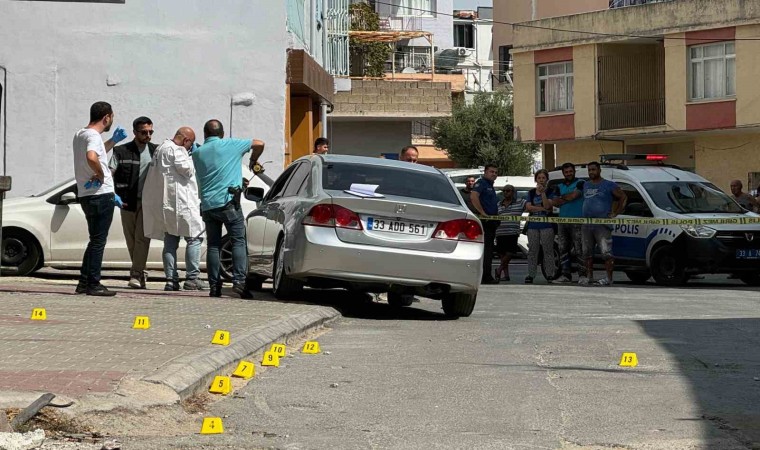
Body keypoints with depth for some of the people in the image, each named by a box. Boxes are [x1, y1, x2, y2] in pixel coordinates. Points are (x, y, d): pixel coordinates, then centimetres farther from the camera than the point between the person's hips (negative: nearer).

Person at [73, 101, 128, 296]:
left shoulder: (80, 135, 14)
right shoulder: (94, 136, -16)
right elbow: (92, 157, -37)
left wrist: (113, 141, 29)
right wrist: (101, 175, -21)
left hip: (86, 195, 9)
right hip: (101, 194, -9)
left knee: (95, 240, 17)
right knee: (99, 241, -4)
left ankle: (84, 282, 16)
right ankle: (93, 284, -3)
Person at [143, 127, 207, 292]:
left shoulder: (161, 148, 20)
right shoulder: (174, 150, -12)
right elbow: (187, 169, -14)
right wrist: (187, 154, 1)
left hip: (165, 204, 10)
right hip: (179, 202, -10)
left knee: (170, 241, 9)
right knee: (194, 238, -4)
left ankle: (171, 280, 5)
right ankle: (192, 278, -9)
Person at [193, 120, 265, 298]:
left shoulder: (197, 153, 11)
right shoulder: (231, 145, 2)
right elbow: (259, 144, 10)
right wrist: (253, 161, 28)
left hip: (207, 204, 4)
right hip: (228, 202, -4)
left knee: (213, 245, 8)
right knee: (238, 241, -1)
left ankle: (214, 286, 4)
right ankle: (239, 281, -15)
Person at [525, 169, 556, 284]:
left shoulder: (550, 192, 4)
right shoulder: (531, 193, 14)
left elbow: (547, 205, -11)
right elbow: (528, 207, 2)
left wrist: (542, 193, -17)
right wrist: (542, 208, -8)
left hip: (546, 226, -4)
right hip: (533, 225, 4)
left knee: (548, 250, -5)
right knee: (532, 250, 5)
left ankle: (549, 275, -3)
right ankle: (531, 275, 8)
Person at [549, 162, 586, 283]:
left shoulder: (580, 183, 3)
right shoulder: (559, 187, 19)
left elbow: (574, 195, -12)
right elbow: (554, 202, 9)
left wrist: (562, 198, 3)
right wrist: (567, 198, -6)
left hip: (577, 221, -6)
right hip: (562, 221, 6)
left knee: (579, 248, -9)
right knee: (563, 249, 5)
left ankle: (583, 274, -8)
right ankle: (566, 275, 9)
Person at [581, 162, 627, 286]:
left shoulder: (609, 185, 1)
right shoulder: (585, 185, 17)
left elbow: (623, 197, 4)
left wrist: (616, 213, -3)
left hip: (602, 225, -6)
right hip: (586, 225, 6)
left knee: (606, 253, -11)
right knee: (587, 253, 10)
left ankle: (609, 278, -11)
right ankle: (589, 276, 18)